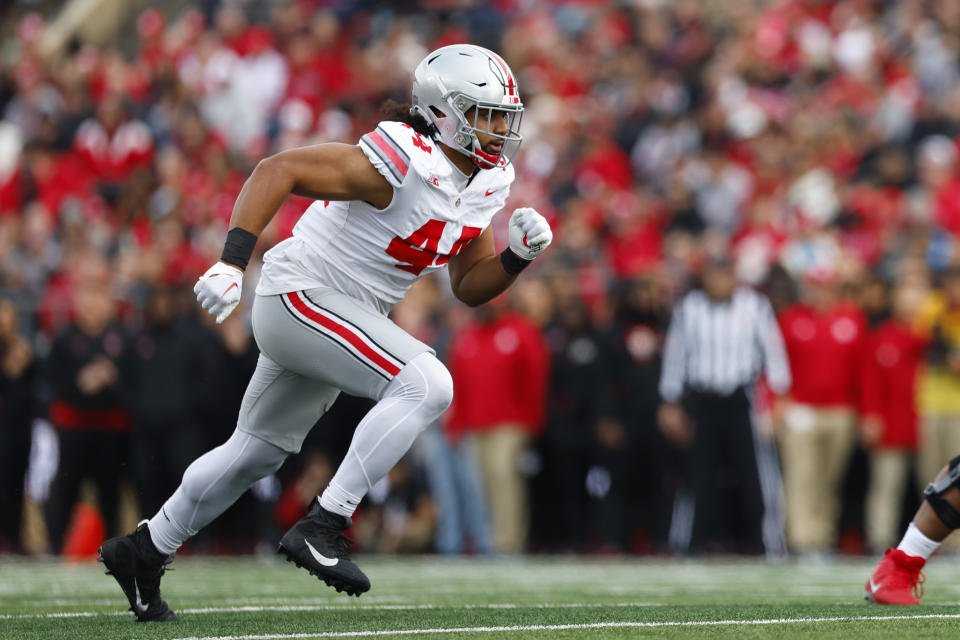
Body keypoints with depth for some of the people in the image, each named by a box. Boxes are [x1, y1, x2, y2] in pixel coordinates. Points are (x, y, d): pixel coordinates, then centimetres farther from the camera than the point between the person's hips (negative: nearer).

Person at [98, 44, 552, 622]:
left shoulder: (488, 183, 2)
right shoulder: (402, 164, -24)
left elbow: (471, 288, 11)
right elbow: (277, 171, -25)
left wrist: (520, 254, -8)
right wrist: (233, 264, -32)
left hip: (342, 318, 10)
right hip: (300, 296, -10)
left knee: (258, 451, 20)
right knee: (426, 384, -25)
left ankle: (144, 552, 35)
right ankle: (322, 528, -24)